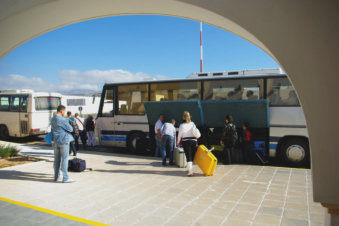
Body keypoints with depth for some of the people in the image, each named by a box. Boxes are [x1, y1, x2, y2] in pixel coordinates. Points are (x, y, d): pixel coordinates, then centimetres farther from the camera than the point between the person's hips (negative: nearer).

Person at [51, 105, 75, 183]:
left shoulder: (52, 119, 10)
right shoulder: (62, 120, -17)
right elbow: (70, 129, -11)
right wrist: (68, 123, 7)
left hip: (55, 141, 8)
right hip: (63, 141, -8)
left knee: (57, 159, 13)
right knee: (64, 159, -3)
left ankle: (57, 176, 21)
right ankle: (65, 178, -1)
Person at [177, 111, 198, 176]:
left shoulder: (182, 125, -6)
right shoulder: (193, 124, 3)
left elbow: (180, 134, -1)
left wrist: (178, 142, 13)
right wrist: (196, 141, 14)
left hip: (186, 141, -3)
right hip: (193, 141, 3)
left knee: (188, 156, -4)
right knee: (192, 156, 14)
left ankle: (190, 171, -12)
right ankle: (189, 169, 26)